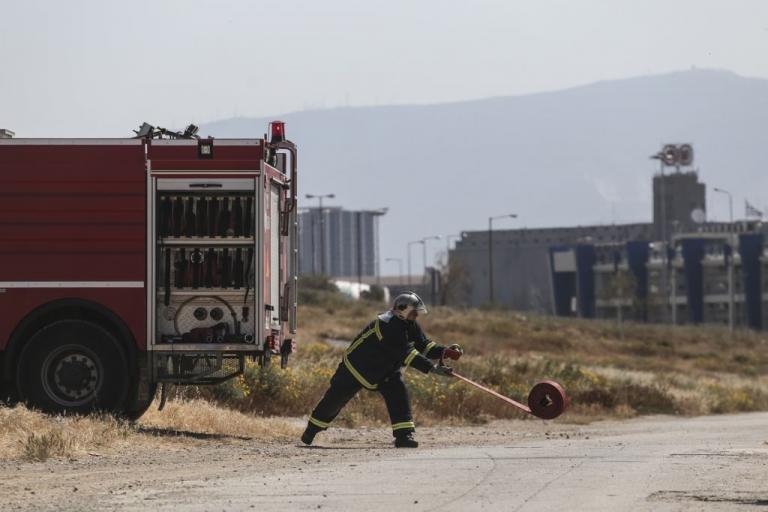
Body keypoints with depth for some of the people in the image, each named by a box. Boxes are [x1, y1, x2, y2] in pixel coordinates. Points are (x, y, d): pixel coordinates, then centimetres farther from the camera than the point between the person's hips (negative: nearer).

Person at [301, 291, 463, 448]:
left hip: (386, 370, 7)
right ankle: (312, 429, 25)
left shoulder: (410, 325, -6)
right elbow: (405, 353, -41)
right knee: (336, 397, 5)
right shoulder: (387, 325, -35)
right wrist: (432, 368, -44)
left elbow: (423, 345, -4)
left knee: (398, 392, -17)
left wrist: (445, 352, -22)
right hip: (356, 366, -7)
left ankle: (403, 434, -20)